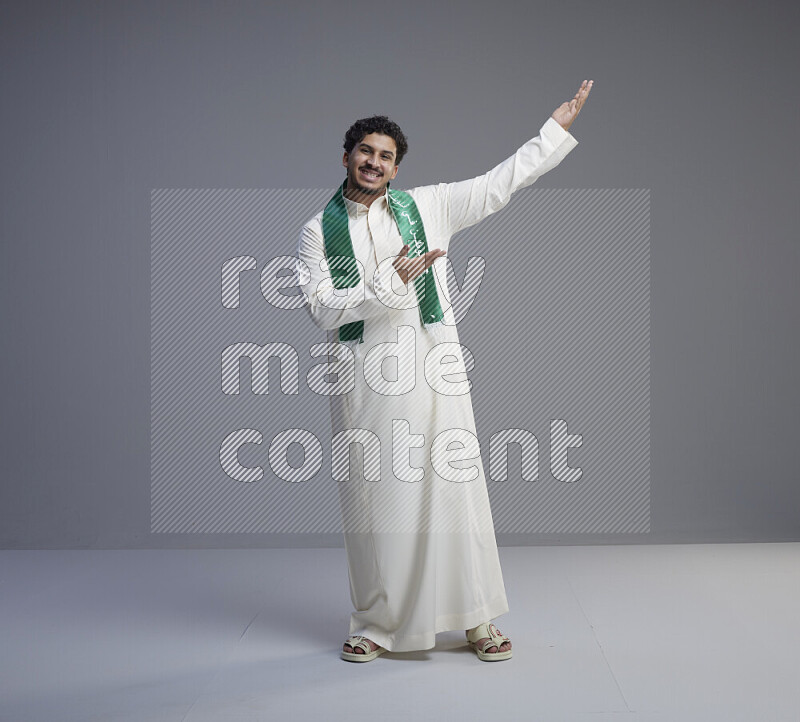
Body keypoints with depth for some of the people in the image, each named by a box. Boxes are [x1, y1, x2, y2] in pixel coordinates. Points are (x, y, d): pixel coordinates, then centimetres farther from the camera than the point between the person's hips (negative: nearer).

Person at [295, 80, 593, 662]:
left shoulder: (427, 206, 9)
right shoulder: (319, 231, 6)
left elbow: (500, 183, 10)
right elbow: (320, 307, -5)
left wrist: (557, 128, 9)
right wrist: (390, 282, -13)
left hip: (433, 369, 1)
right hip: (361, 376, 0)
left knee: (455, 485, 1)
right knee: (372, 496, 5)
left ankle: (479, 619, 14)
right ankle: (376, 625, 20)